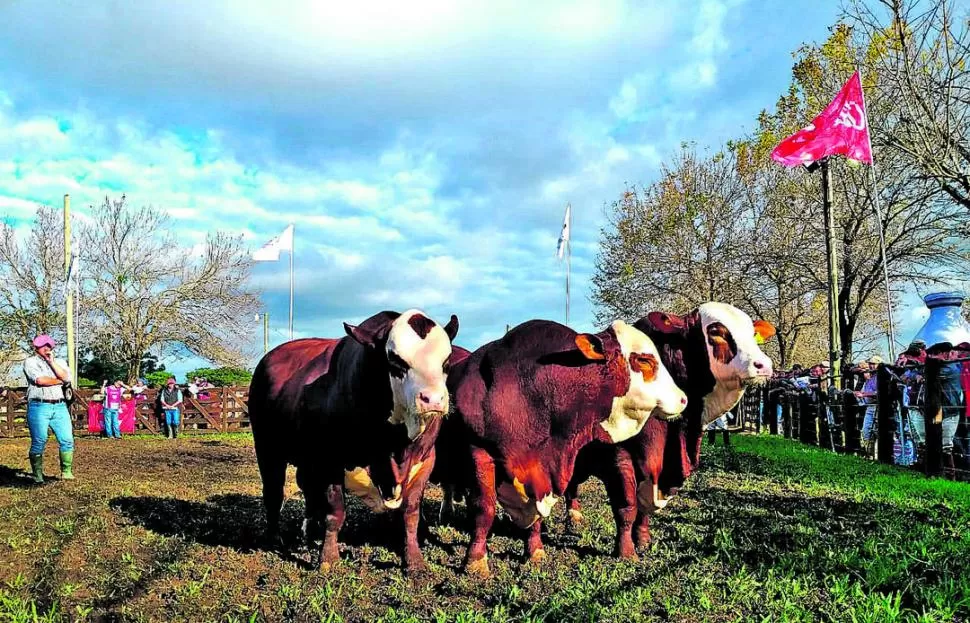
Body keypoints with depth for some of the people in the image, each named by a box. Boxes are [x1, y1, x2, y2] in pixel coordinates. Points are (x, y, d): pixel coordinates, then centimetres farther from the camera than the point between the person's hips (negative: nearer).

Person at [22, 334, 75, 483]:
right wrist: (59, 381, 1)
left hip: (60, 406, 4)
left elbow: (67, 377, -1)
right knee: (39, 442, -3)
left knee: (67, 440, -2)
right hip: (39, 406, -4)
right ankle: (37, 475, 6)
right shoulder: (30, 362, 5)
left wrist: (52, 362, -2)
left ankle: (67, 472, 5)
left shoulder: (59, 362, 19)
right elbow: (40, 380, -11)